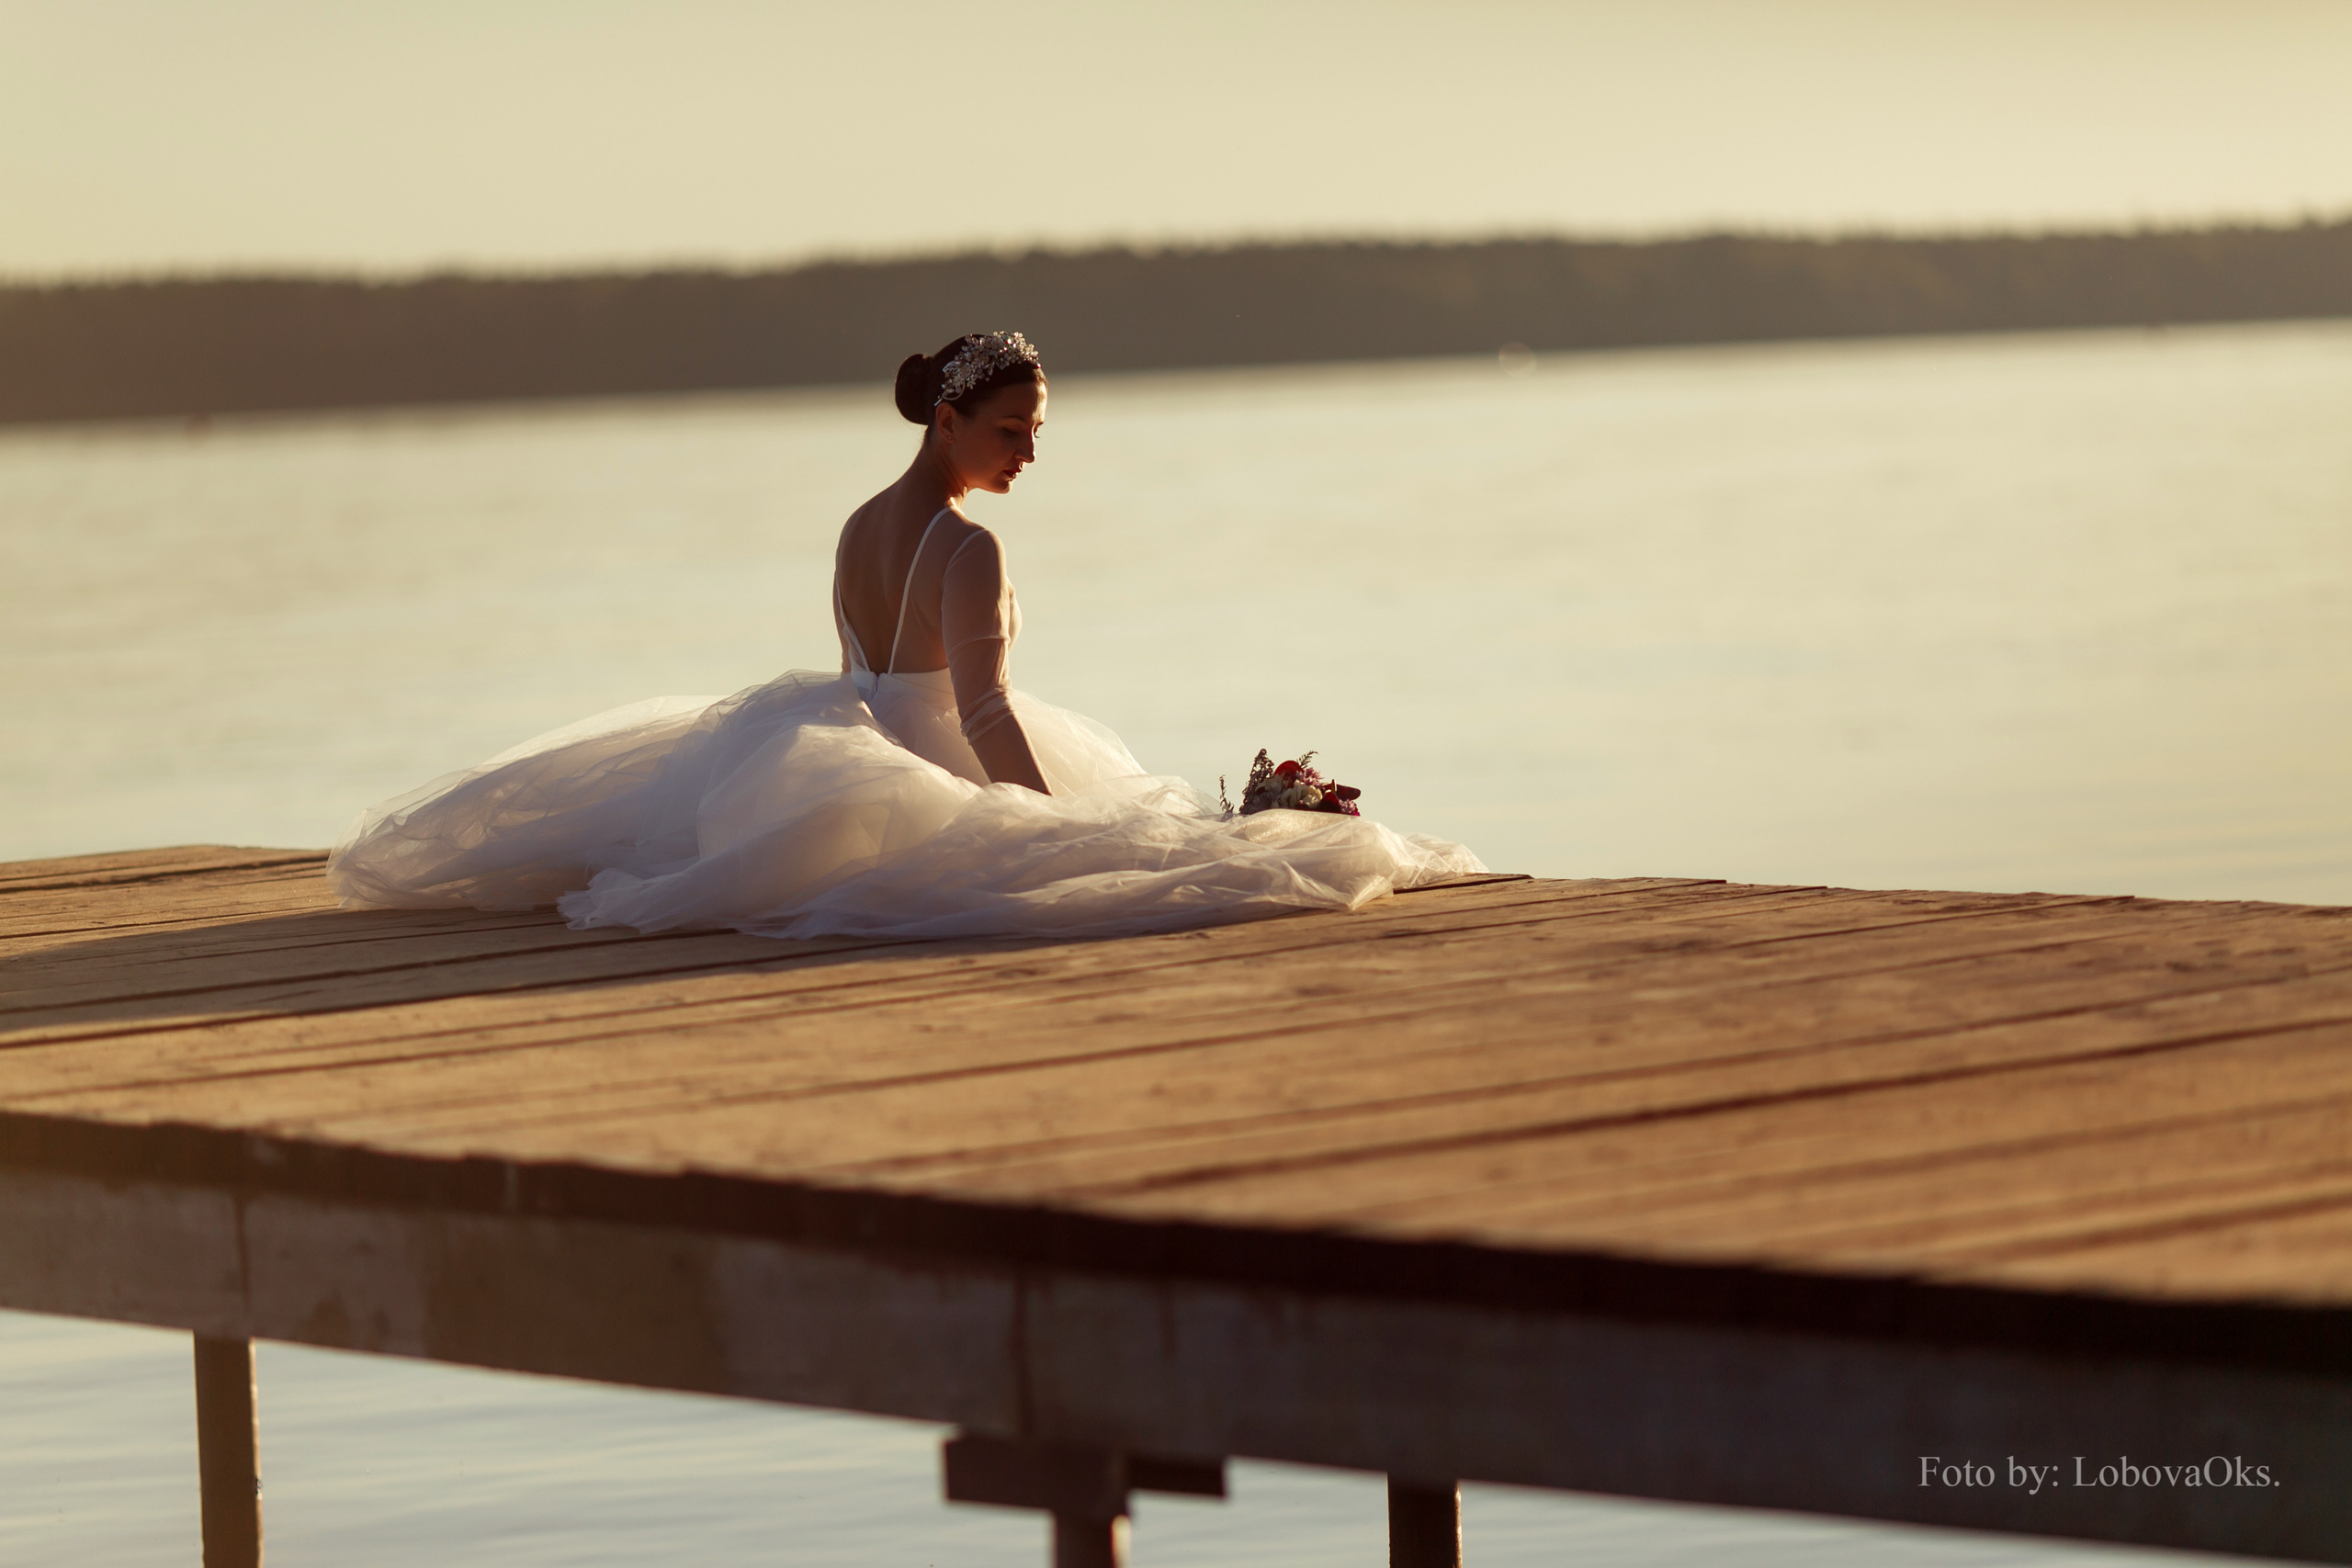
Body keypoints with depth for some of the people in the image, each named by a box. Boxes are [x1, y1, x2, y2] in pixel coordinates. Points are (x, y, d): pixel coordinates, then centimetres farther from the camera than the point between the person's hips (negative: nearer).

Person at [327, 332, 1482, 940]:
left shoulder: (855, 530, 8)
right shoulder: (968, 551, -19)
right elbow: (985, 712, -26)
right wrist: (1066, 830, -26)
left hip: (852, 763, 8)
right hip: (940, 776, -8)